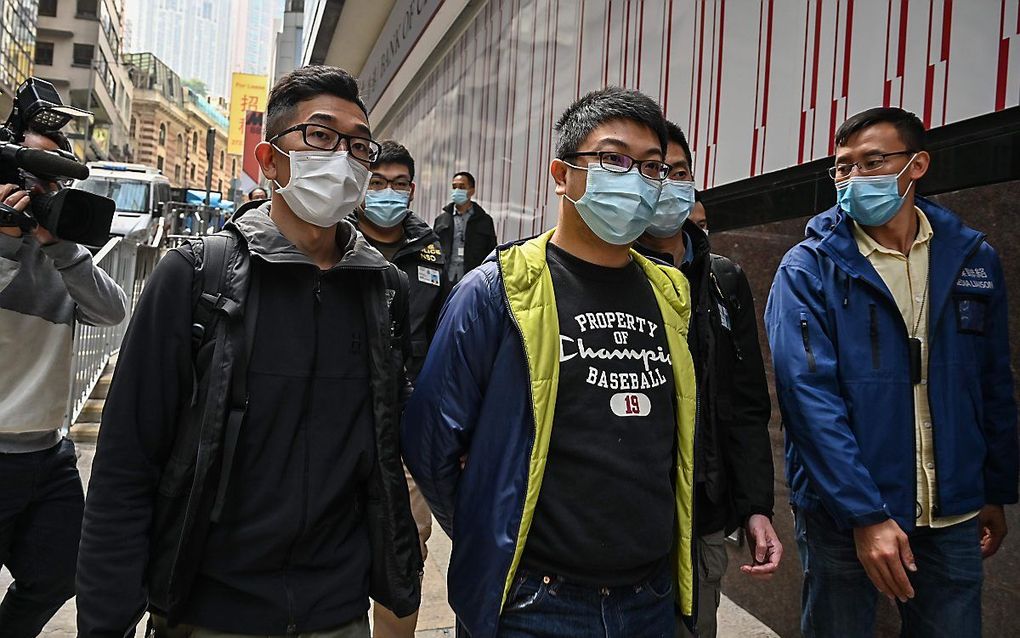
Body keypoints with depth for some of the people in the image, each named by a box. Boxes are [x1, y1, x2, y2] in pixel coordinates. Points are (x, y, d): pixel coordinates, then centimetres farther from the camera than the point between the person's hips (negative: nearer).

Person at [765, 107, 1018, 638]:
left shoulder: (973, 258, 3)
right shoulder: (809, 268, -9)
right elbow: (808, 394, -17)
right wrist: (866, 515, -21)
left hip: (954, 516, 4)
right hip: (842, 514, -3)